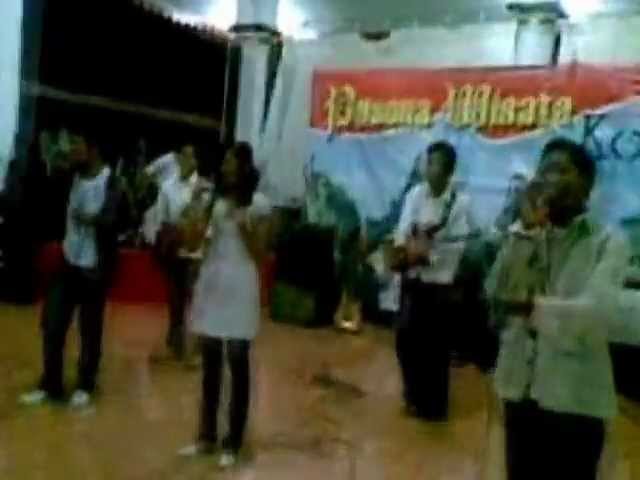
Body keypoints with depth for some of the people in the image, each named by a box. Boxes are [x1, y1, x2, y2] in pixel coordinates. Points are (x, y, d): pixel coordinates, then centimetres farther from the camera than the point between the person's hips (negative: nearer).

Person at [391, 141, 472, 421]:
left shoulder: (460, 202, -9)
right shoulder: (415, 194, 1)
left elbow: (457, 245, -12)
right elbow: (403, 229, -7)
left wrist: (427, 254, -19)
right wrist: (404, 249, -25)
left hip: (439, 283, -4)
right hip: (412, 279, 4)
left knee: (435, 346, 5)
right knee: (406, 339, 14)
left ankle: (434, 405, 25)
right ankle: (414, 396, 37)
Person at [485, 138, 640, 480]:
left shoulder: (609, 242, -6)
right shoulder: (528, 237, 7)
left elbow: (598, 314, -21)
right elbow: (496, 295, -7)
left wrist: (529, 306, -15)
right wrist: (526, 231, -12)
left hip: (576, 399, -4)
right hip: (520, 389, 4)